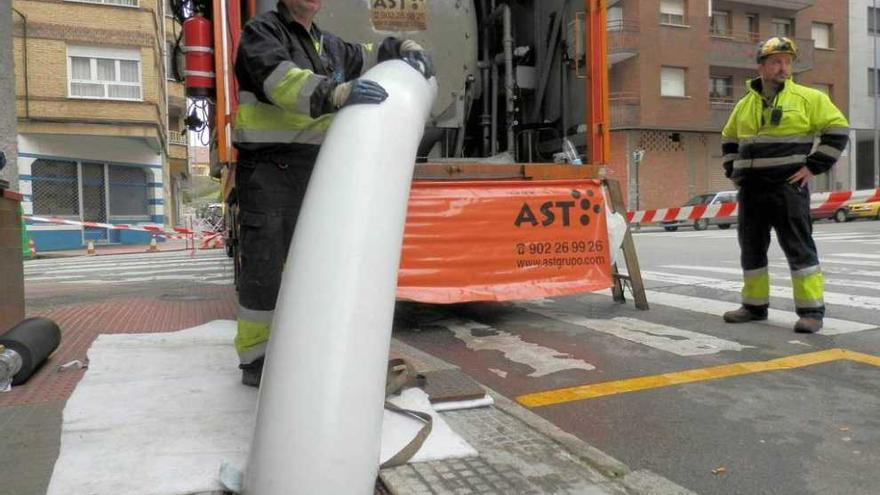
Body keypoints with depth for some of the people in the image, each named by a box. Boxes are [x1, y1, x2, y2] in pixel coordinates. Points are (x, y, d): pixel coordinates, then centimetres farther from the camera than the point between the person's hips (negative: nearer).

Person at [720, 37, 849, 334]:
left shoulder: (808, 98, 0)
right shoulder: (745, 105, 14)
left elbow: (837, 129, -2)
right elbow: (729, 140, 27)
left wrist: (814, 166, -9)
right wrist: (732, 170, 14)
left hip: (788, 187, -5)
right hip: (750, 189, 5)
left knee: (799, 247, -4)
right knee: (751, 248, 10)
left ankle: (811, 310, 3)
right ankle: (755, 305, 22)